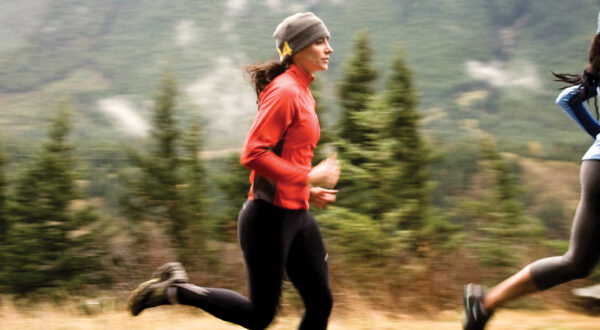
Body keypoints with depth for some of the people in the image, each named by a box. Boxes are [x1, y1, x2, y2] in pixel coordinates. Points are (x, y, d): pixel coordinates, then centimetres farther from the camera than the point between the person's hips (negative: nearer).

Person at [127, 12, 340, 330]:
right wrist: (309, 177, -21)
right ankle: (175, 289, 13)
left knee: (321, 303, 7)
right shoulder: (283, 91, -16)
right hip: (270, 216, -9)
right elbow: (252, 155, -25)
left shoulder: (301, 92, 13)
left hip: (296, 215, 9)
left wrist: (309, 190, 12)